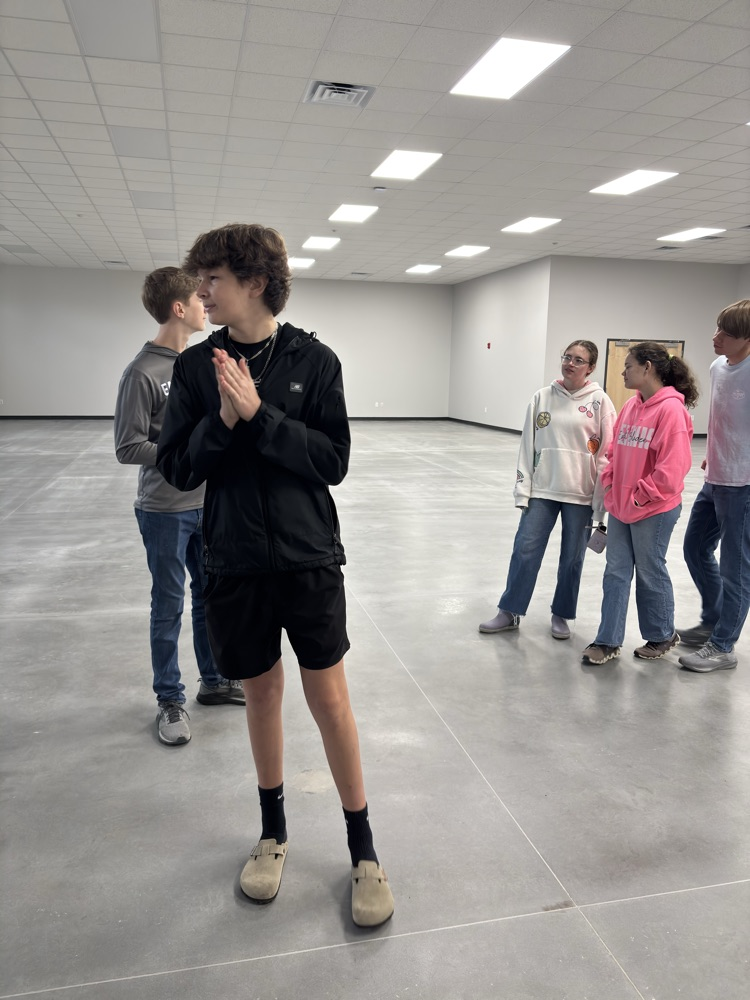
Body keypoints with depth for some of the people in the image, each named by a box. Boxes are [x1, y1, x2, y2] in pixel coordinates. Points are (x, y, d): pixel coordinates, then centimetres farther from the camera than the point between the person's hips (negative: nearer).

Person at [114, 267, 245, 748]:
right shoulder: (143, 373, -15)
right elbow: (128, 448, -16)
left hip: (207, 505, 7)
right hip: (165, 511, -6)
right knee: (169, 607, 6)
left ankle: (214, 681, 34)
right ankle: (171, 700, 23)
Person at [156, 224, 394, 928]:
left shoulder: (313, 360, -4)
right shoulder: (196, 366, 1)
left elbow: (334, 461, -10)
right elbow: (176, 468, -2)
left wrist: (259, 415, -19)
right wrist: (223, 420, -18)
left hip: (309, 558, -2)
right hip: (235, 561, 2)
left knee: (329, 697, 4)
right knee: (261, 692, 15)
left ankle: (362, 847, 24)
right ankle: (273, 829, 38)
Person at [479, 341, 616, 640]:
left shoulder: (599, 401, -3)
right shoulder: (542, 396, 3)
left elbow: (608, 452, -4)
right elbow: (528, 444, 4)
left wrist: (601, 498, -7)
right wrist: (523, 486, -1)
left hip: (581, 493, -1)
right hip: (542, 489, 2)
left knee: (572, 558, 10)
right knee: (525, 550, 1)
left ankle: (561, 615, 27)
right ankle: (510, 612, 15)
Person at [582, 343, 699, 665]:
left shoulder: (670, 409, -17)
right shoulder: (631, 406, 7)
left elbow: (672, 467, -21)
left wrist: (640, 496, -16)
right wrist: (610, 484, 4)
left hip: (654, 510, -7)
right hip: (620, 506, 7)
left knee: (650, 572, 8)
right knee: (616, 573, 9)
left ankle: (662, 636, 30)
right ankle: (608, 641, 17)